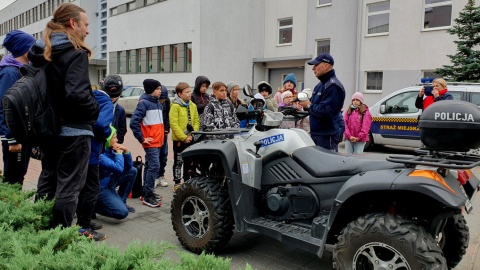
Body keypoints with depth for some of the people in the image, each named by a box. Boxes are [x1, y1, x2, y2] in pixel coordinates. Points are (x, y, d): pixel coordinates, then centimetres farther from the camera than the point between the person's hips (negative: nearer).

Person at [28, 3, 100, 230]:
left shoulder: (41, 51, 11)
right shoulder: (76, 53, -14)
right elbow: (77, 93, -27)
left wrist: (52, 113, 15)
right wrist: (96, 110, -11)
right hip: (73, 130, -8)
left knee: (47, 182, 19)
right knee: (68, 187, 1)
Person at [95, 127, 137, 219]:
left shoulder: (110, 150, 0)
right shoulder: (100, 154, -26)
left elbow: (129, 166, 6)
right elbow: (119, 168, -34)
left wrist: (126, 151, -10)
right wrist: (119, 152, -20)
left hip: (108, 182, 9)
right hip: (100, 188, -9)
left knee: (132, 171, 8)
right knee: (122, 212, -20)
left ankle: (121, 201, 15)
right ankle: (93, 206, 2)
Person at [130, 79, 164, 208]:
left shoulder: (158, 103, 14)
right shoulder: (144, 102, -11)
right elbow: (134, 122, -18)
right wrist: (142, 139, -15)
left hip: (158, 142, 8)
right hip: (150, 142, -8)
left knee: (149, 166, 13)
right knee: (154, 166, -11)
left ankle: (146, 192, 23)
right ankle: (148, 196, -4)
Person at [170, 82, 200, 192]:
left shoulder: (193, 106, 7)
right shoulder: (175, 106, -12)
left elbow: (196, 121, 9)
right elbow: (174, 124, -16)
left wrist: (193, 134, -5)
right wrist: (184, 137, -17)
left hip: (190, 139, 6)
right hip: (179, 139, -6)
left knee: (189, 161, 14)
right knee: (178, 161, 4)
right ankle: (177, 183, 15)